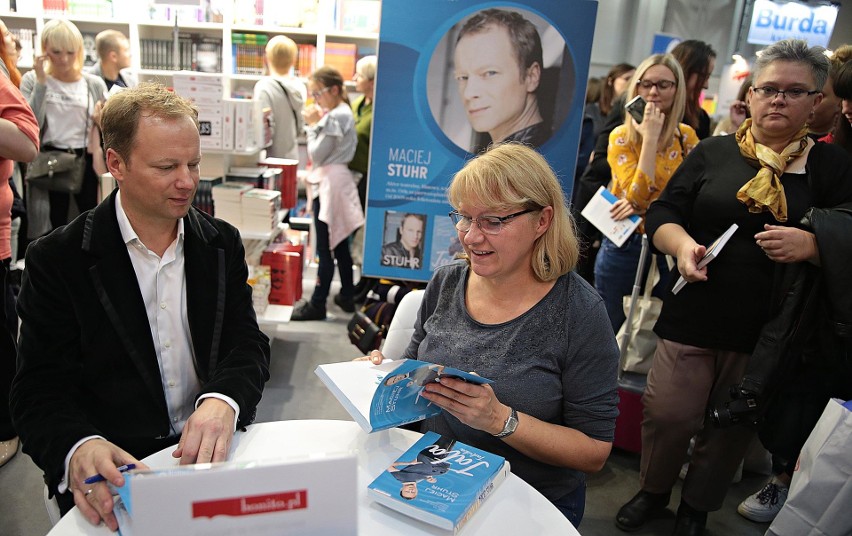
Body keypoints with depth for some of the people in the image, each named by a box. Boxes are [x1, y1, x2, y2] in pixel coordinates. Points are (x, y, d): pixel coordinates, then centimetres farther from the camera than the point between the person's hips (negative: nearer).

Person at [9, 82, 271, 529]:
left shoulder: (222, 244, 4)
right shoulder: (57, 259, -5)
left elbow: (248, 344, -1)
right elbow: (39, 391, -7)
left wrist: (223, 401, -23)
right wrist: (78, 449, -29)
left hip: (211, 454, 1)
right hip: (111, 476, 0)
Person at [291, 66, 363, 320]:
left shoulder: (336, 117, -16)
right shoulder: (342, 113, 14)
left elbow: (316, 154, -16)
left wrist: (312, 124, -7)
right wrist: (316, 123, 6)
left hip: (330, 184, -10)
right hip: (332, 181, 10)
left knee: (325, 248, -4)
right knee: (339, 244, 15)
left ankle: (317, 304, 4)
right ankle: (347, 296, 25)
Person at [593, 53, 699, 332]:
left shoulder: (687, 136, 2)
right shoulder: (621, 137, -8)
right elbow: (637, 196, -19)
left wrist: (645, 204, -16)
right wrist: (650, 137, -19)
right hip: (624, 247, -2)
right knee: (607, 332, 11)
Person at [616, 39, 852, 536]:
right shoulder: (713, 152, 5)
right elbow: (662, 213, 3)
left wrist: (810, 244, -20)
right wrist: (682, 245, -17)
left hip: (769, 328, 1)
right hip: (695, 314, 0)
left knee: (732, 426, 14)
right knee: (668, 415, 3)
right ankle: (653, 491, 32)